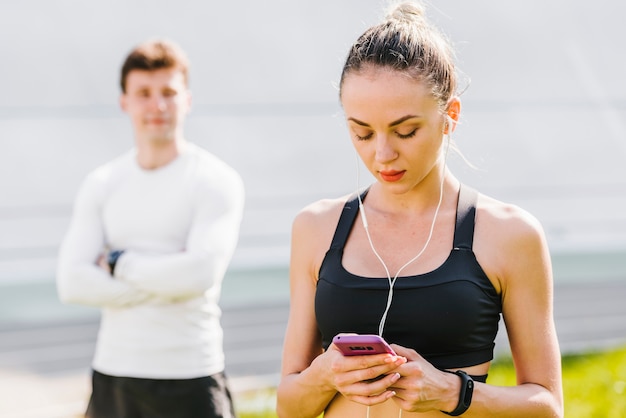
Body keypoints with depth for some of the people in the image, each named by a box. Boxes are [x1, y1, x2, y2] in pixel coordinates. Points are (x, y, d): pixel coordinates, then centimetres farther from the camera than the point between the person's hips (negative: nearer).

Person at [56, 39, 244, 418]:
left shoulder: (217, 181, -3)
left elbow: (202, 273, -18)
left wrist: (120, 263, -7)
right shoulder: (101, 186, 9)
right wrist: (166, 280, -10)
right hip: (113, 375, 4)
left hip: (191, 380, -4)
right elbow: (72, 283, -3)